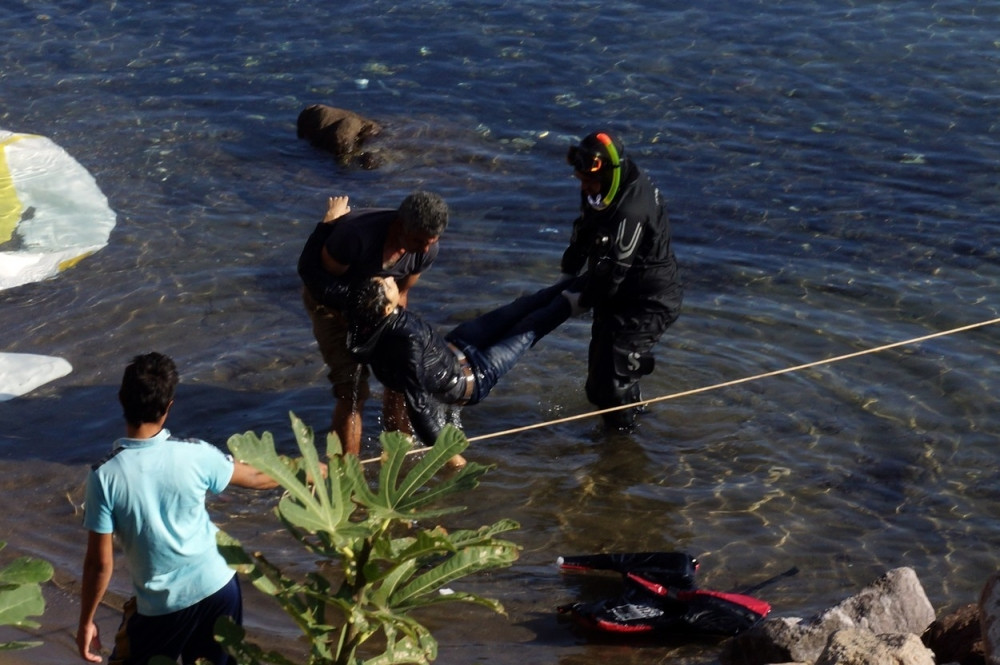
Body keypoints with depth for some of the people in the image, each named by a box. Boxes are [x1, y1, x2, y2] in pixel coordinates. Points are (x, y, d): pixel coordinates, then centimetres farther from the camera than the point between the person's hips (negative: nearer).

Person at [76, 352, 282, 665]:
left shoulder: (104, 475, -18)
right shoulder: (196, 455, -12)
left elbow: (100, 562, -13)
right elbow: (257, 478, 5)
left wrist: (86, 621, 1)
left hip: (161, 605, -2)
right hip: (217, 589, 2)